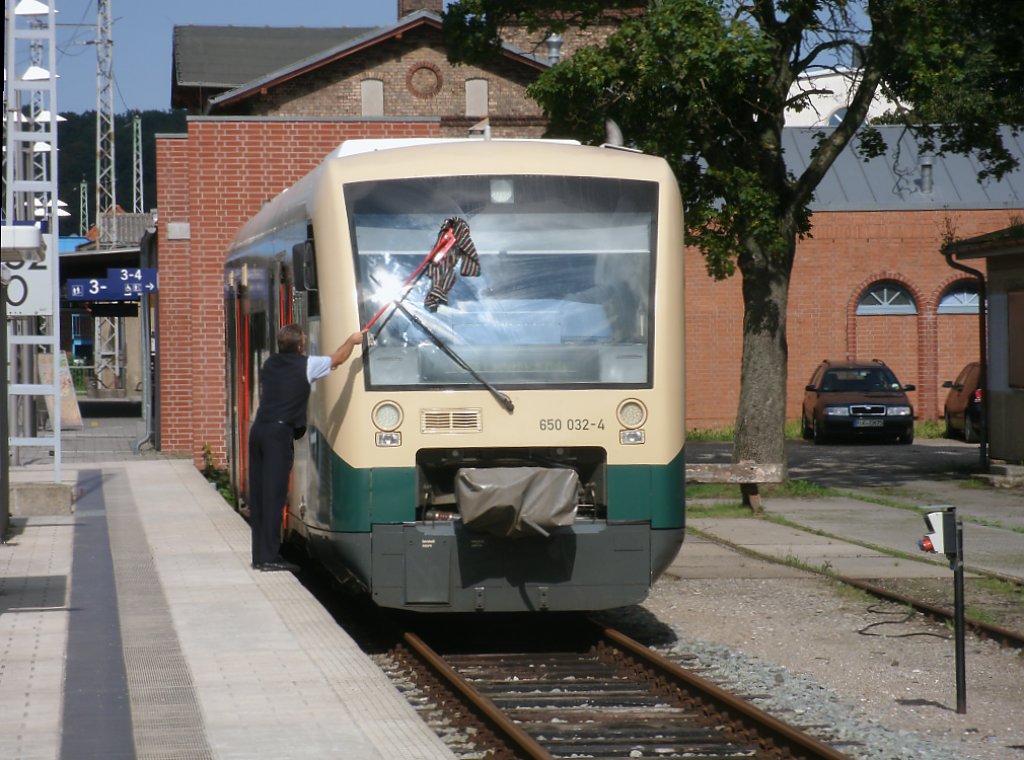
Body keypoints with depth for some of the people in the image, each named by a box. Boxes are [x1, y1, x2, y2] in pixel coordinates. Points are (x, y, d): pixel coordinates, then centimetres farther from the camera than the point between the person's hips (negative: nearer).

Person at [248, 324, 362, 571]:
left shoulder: (270, 364, 14)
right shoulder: (306, 365, -2)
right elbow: (338, 359, 8)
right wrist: (352, 341, 26)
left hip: (258, 428, 6)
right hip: (279, 432, -6)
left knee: (258, 494, 8)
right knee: (274, 494, -6)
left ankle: (260, 555, 11)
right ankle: (269, 558, -8)